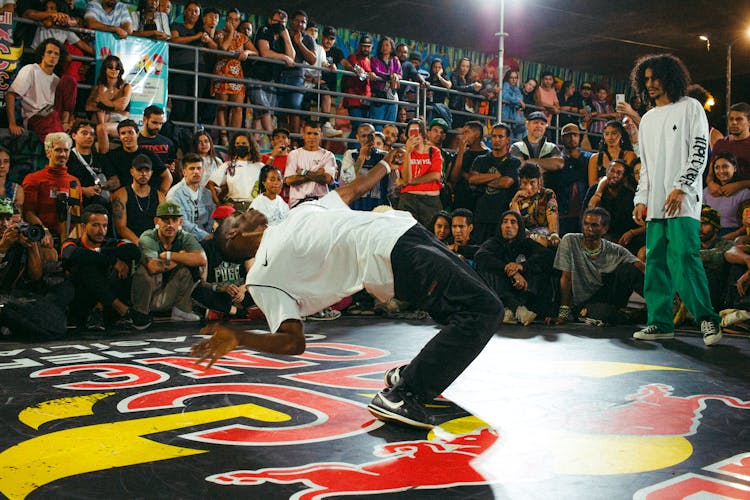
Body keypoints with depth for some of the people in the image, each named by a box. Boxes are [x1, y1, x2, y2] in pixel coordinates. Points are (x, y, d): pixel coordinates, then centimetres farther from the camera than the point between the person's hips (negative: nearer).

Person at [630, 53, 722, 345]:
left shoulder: (690, 107, 5)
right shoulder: (647, 119, 22)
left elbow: (700, 151, -5)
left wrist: (680, 187, -14)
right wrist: (641, 199, 10)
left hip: (683, 201, -6)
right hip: (655, 205, 6)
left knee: (684, 258, -15)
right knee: (656, 263, 3)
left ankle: (707, 318, -7)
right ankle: (660, 323, 7)